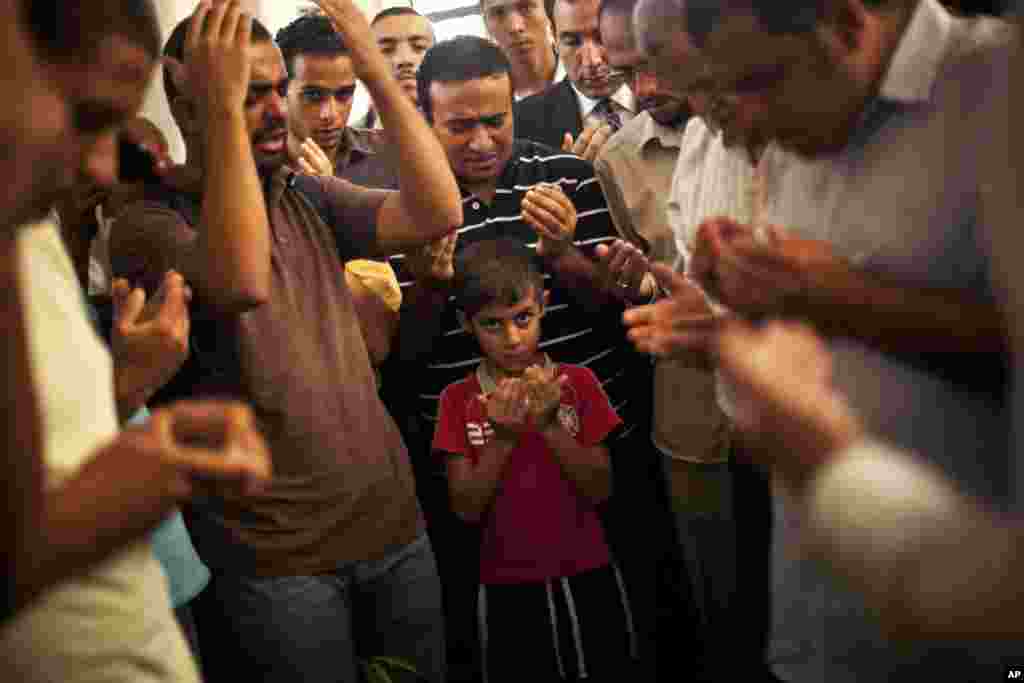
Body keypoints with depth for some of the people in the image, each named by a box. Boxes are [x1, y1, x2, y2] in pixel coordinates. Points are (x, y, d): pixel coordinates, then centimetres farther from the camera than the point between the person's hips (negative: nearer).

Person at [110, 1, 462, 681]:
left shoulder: (308, 198, 6)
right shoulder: (148, 223, -10)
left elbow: (439, 213, -8)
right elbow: (241, 281, -31)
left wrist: (376, 68, -11)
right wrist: (224, 107, -27)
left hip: (397, 523, 5)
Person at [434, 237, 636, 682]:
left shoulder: (577, 383, -3)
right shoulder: (458, 400, -4)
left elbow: (600, 491, -7)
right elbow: (467, 509, -8)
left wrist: (549, 425, -20)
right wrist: (503, 439, -22)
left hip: (587, 579, 1)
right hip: (509, 590, -1)